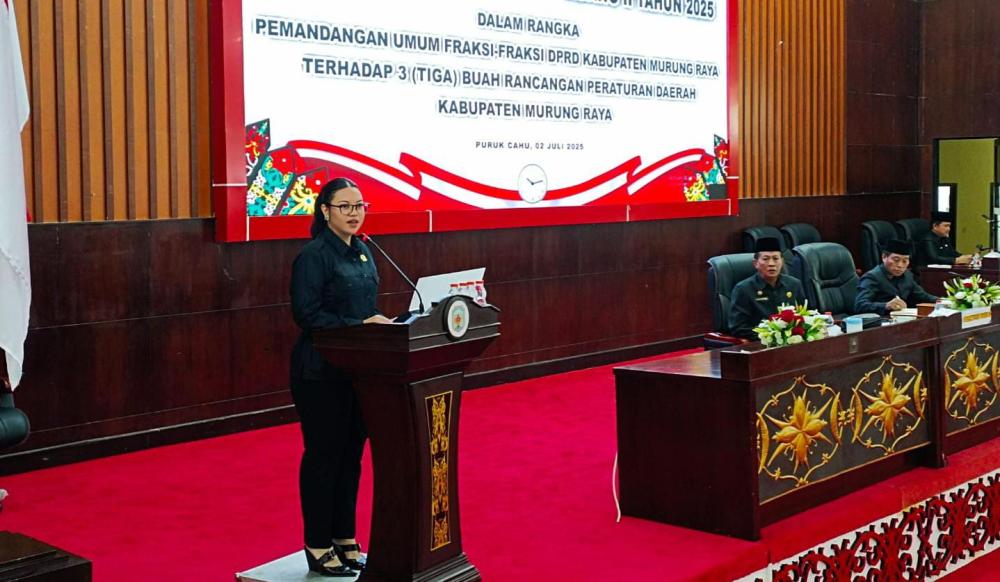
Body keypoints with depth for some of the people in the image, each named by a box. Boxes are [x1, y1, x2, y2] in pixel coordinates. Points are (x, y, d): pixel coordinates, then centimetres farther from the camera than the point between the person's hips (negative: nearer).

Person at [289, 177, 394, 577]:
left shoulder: (362, 252, 12)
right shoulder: (314, 255, -13)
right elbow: (307, 314, -19)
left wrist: (381, 324, 2)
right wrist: (359, 326, -22)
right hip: (321, 372, -8)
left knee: (351, 453, 13)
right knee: (323, 455, 0)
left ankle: (344, 540, 24)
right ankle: (318, 547, 12)